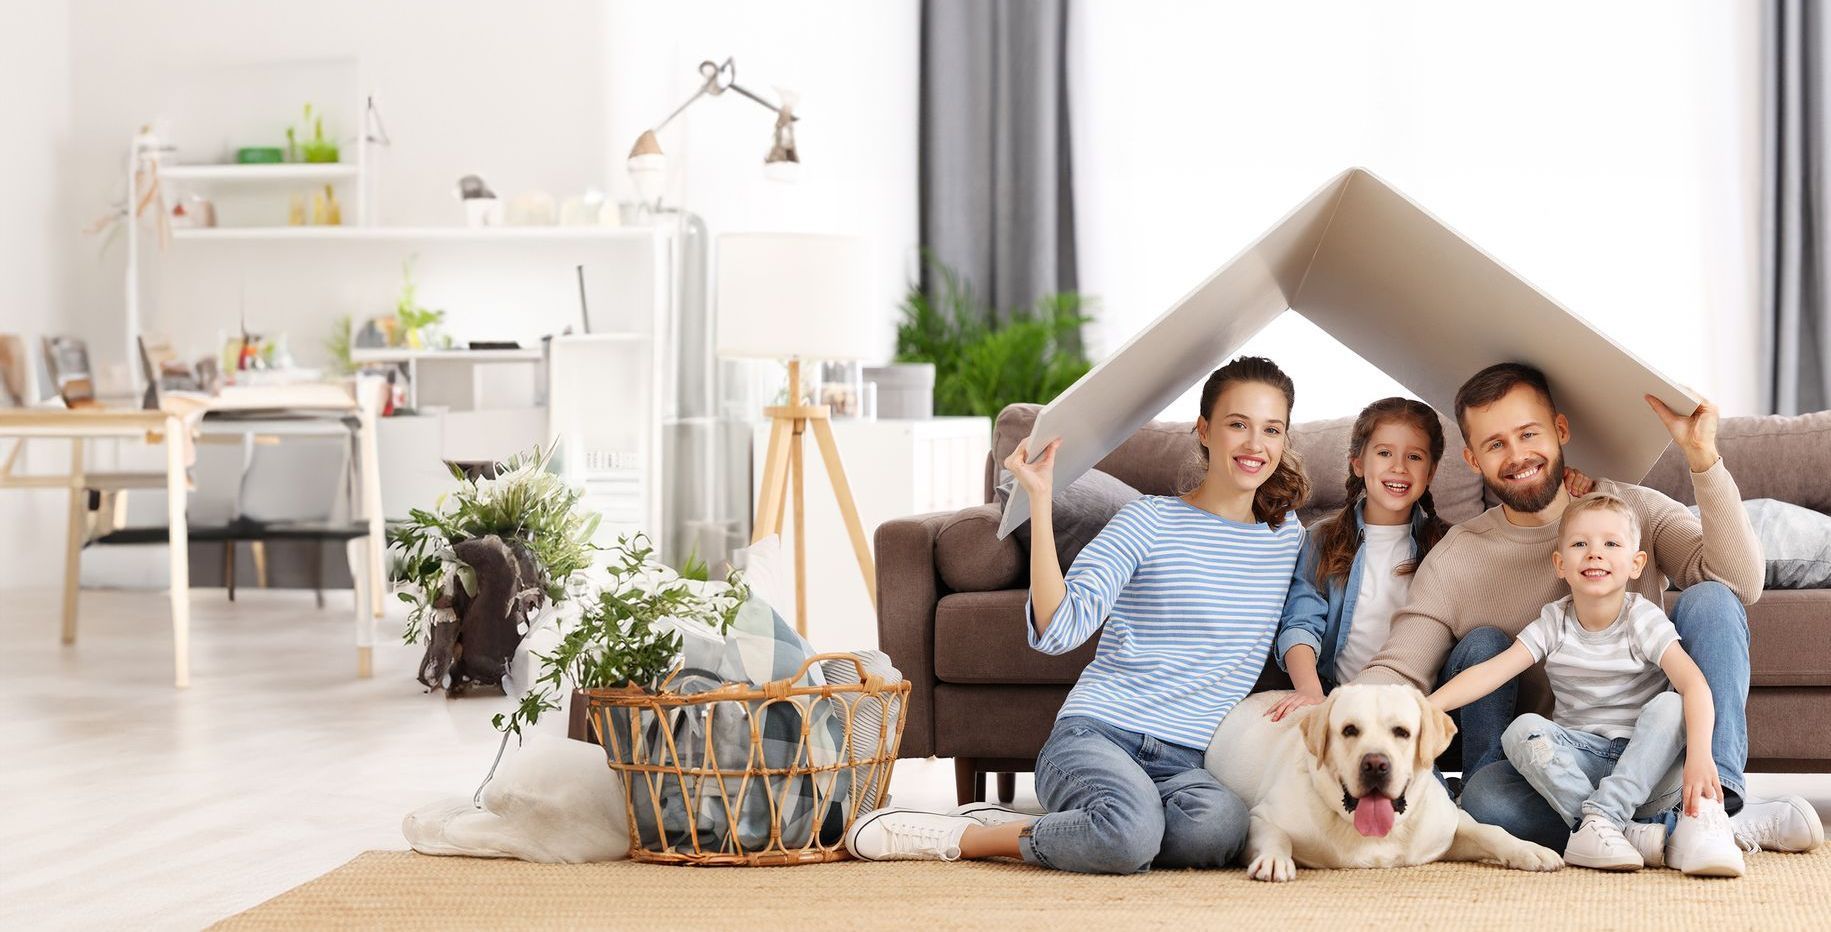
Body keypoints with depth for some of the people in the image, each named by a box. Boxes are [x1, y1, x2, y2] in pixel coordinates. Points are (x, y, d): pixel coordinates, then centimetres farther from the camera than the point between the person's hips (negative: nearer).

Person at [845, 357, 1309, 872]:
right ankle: (957, 836, -13)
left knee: (1220, 824, -36)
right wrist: (1040, 500, -14)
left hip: (1186, 763, 4)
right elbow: (1056, 629, -10)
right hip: (1094, 734, -4)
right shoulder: (1151, 521, 1)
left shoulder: (1287, 535, 16)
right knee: (1132, 832, -41)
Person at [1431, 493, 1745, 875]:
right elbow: (1492, 671, -10)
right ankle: (1633, 835, -36)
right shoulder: (1554, 624, 0)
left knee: (1669, 707, -29)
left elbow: (1693, 683, -23)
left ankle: (1599, 821, -34)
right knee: (1522, 730, -25)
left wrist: (1699, 755, -40)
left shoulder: (1643, 620, -8)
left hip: (1647, 764, -2)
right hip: (1582, 758, 2)